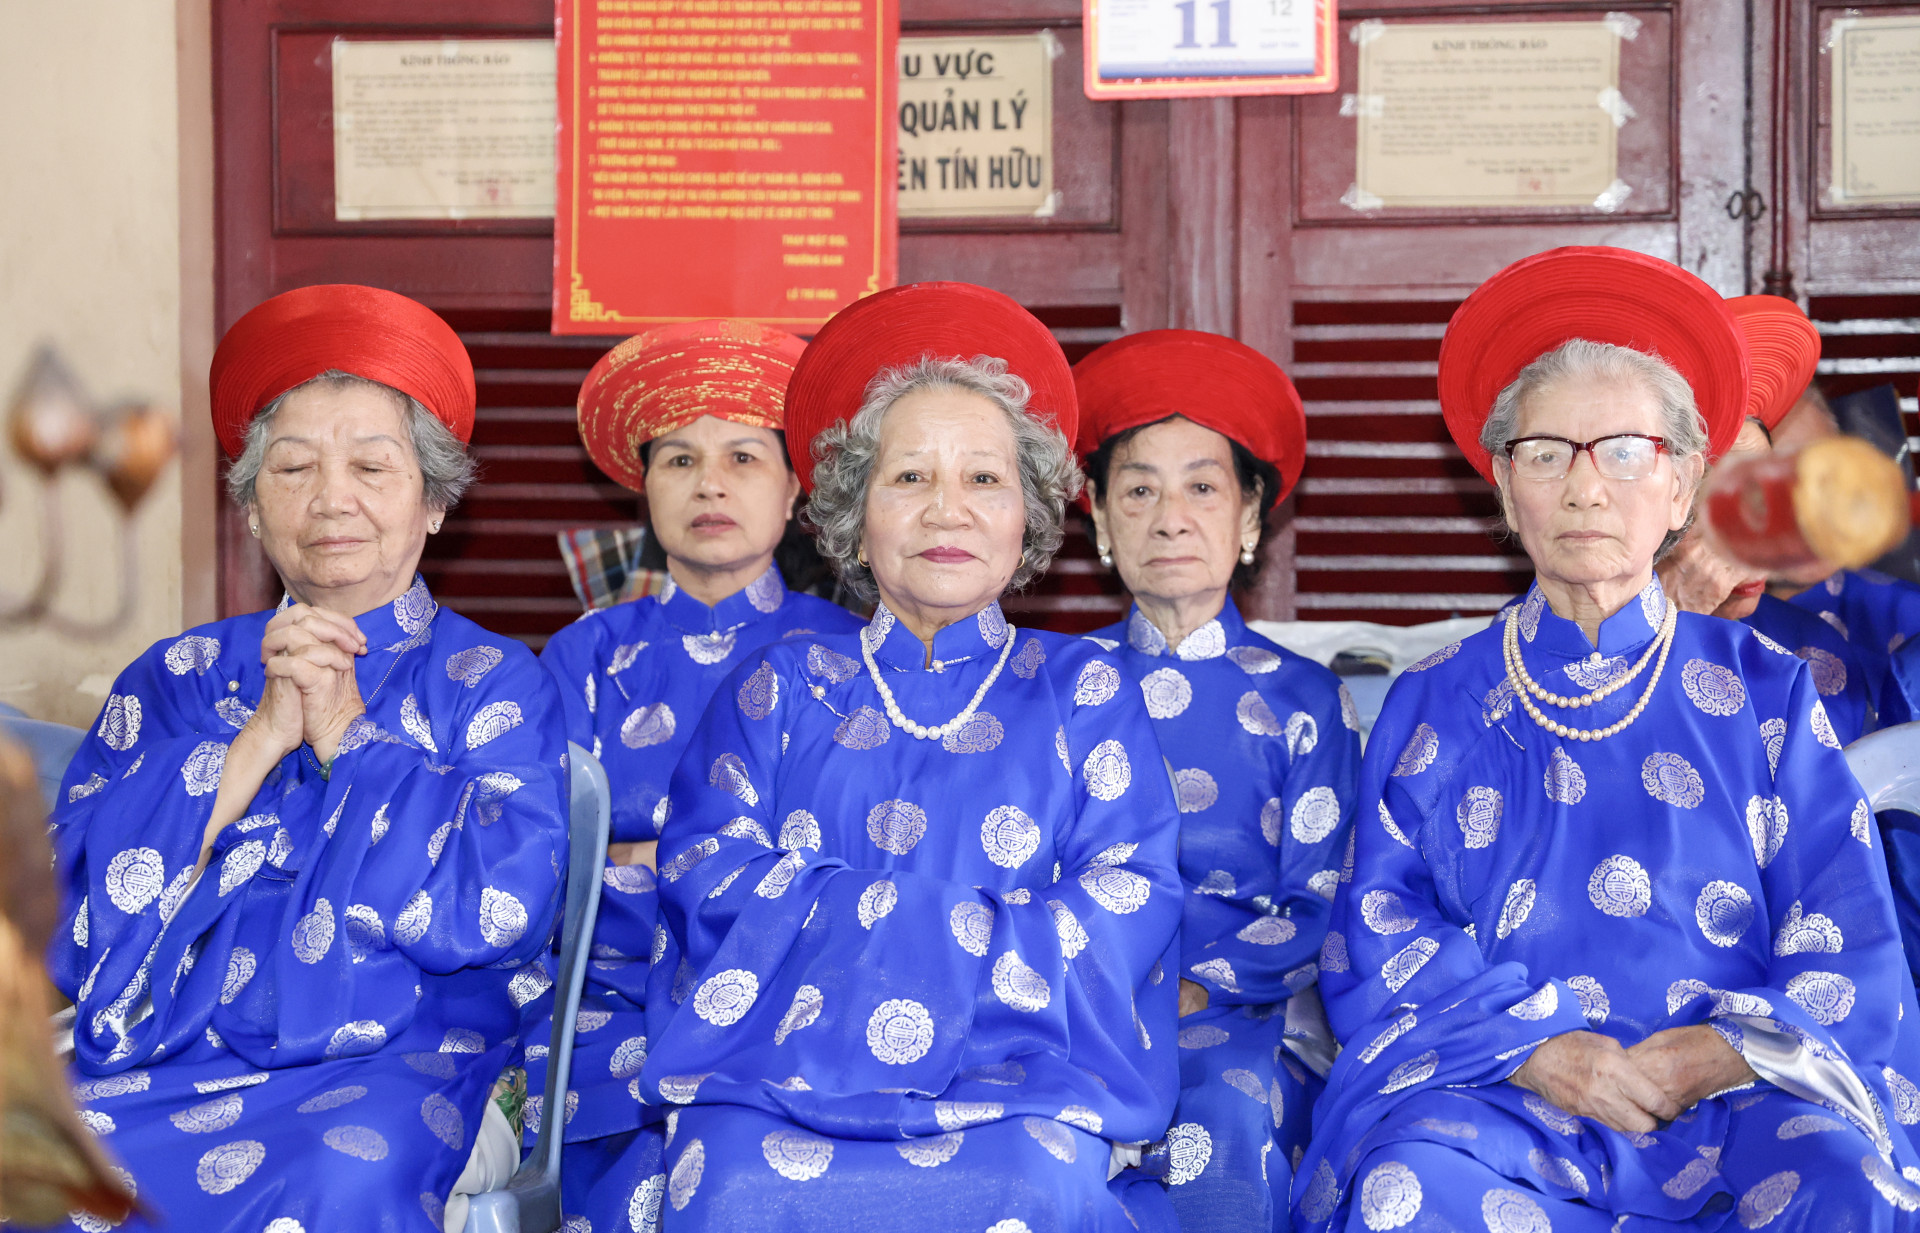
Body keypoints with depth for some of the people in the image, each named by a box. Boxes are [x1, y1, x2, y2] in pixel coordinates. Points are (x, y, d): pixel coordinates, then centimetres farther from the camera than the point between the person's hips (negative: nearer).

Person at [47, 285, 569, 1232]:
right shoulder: (179, 675, 18)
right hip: (159, 1064, 3)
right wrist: (260, 738, -5)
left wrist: (344, 731, -3)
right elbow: (79, 891, 3)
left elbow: (499, 905, -7)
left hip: (395, 1064, -2)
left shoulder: (493, 683, 11)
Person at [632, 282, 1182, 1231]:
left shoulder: (1082, 689, 17)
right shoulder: (780, 686, 18)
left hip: (1018, 1079, 0)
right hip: (780, 1073, 1)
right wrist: (973, 922, -7)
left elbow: (1126, 904, 2)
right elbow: (708, 885, 4)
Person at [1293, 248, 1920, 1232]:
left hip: (1736, 1098, 0)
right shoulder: (1434, 704, 14)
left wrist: (1718, 1055, -12)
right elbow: (1379, 934, 6)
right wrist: (1533, 1049, -12)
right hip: (1496, 1092, 0)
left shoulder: (1766, 692, 13)